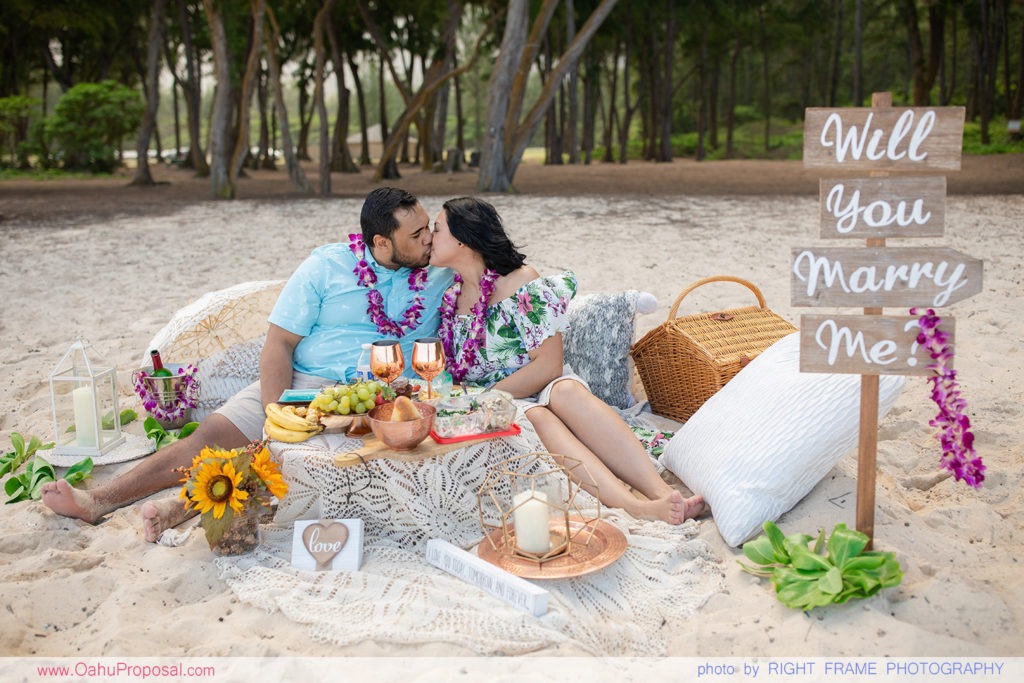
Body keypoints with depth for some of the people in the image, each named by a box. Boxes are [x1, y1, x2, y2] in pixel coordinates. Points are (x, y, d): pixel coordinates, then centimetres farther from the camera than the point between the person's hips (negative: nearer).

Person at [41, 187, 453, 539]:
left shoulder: (438, 273, 7)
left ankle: (185, 507, -30)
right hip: (300, 382, 1)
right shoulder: (327, 266, 1)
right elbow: (279, 344, -2)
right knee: (213, 433, -14)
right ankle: (99, 500, -9)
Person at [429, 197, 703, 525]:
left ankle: (660, 492, -47)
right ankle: (634, 506, -52)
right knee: (534, 416, -33)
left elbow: (548, 365, -11)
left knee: (567, 391, -35)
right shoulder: (443, 295, 9)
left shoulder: (521, 282, -4)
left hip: (538, 387, -1)